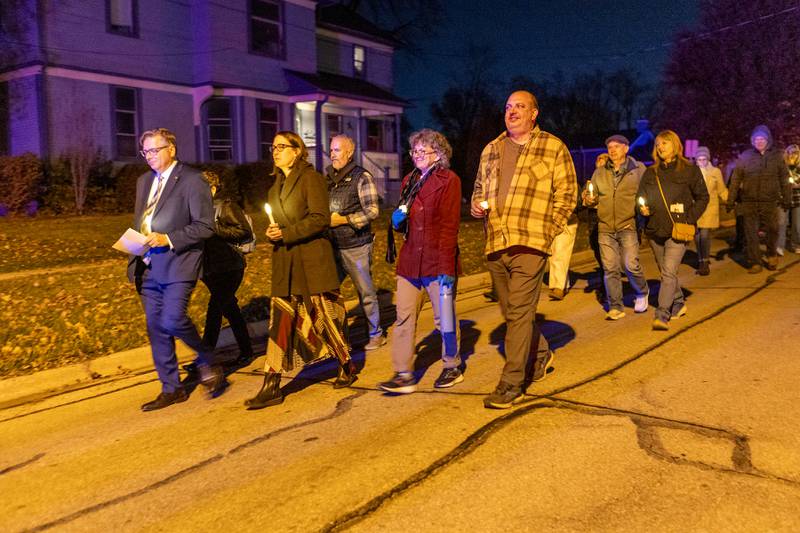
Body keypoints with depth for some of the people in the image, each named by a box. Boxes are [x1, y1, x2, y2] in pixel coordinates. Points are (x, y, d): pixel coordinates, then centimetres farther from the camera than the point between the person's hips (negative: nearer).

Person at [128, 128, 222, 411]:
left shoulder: (192, 180, -5)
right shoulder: (144, 181, 18)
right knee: (155, 328, 8)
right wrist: (135, 254, 9)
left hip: (178, 264, -7)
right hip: (148, 267, 7)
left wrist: (168, 239, -17)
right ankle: (171, 389, 19)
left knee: (172, 320, -19)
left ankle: (208, 362, 8)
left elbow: (205, 226, -10)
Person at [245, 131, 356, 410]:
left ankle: (346, 367, 25)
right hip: (284, 262, 7)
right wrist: (272, 233, 3)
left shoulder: (311, 178, -6)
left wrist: (287, 233, -18)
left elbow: (320, 218, -14)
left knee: (324, 315, 3)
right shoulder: (277, 183, 17)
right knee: (280, 320, 1)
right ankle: (271, 387, 2)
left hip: (312, 260, -6)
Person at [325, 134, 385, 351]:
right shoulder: (327, 176, 12)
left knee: (366, 292, 4)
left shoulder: (362, 177, -5)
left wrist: (344, 220, -17)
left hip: (355, 247, -5)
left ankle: (376, 334, 19)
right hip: (331, 246, 5)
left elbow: (372, 211, -11)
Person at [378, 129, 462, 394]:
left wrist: (447, 267, -18)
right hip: (409, 259, 6)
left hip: (437, 261, -6)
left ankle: (452, 367, 26)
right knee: (404, 317, 0)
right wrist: (398, 219, 2)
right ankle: (404, 375, 5)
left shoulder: (448, 180, -4)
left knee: (444, 317, 8)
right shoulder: (409, 180, 16)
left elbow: (450, 225, -11)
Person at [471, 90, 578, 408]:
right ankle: (540, 354, 39)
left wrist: (547, 231, -8)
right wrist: (477, 206, 5)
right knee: (511, 312, 14)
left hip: (529, 243, -6)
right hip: (495, 243, 6)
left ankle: (511, 384, -3)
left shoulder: (553, 148, 3)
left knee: (519, 313, -9)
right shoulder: (491, 150, 17)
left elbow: (567, 194, 1)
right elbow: (479, 188, 27)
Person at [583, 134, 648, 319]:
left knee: (631, 264, -9)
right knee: (610, 268, 2)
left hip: (628, 226, -3)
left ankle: (642, 293, 21)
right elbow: (594, 196, 18)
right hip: (605, 227, 3)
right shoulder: (600, 172, 13)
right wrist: (588, 198, -5)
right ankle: (615, 307, 12)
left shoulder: (638, 169, 5)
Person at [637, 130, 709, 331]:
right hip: (655, 230, 5)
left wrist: (690, 219, -8)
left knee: (669, 272, -14)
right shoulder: (650, 173, 10)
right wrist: (643, 209, -6)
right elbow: (640, 197, 17)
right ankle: (679, 303, 34)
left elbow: (703, 197, 3)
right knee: (665, 271, 15)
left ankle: (662, 314, -16)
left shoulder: (689, 169, 0)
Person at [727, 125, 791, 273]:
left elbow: (784, 179, 7)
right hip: (749, 202, 0)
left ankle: (772, 256, 34)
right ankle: (755, 262, 11)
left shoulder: (777, 156, 2)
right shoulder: (745, 156, 0)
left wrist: (786, 198, 6)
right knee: (751, 233, 3)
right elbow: (735, 180, 1)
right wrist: (730, 200, -2)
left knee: (772, 230, 9)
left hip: (770, 202, 0)